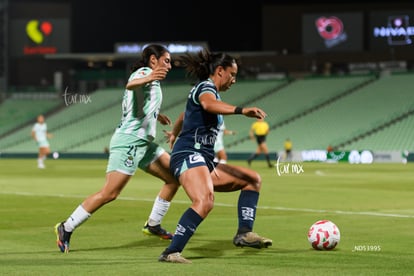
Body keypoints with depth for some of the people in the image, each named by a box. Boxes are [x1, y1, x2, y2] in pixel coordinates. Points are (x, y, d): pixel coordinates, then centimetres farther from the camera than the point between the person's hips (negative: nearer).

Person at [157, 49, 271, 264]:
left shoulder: (208, 91, 26)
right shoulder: (205, 87, -5)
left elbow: (186, 114, 45)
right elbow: (209, 104, -32)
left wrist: (175, 134, 64)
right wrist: (241, 110, -46)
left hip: (204, 161, 11)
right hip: (189, 155, -11)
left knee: (252, 179, 13)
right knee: (205, 201, -34)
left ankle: (244, 232, 1)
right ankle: (171, 252, -36)